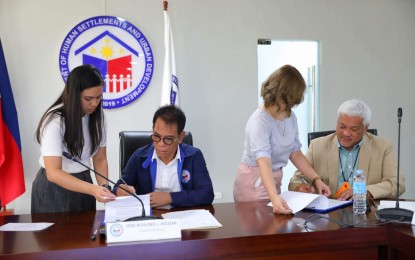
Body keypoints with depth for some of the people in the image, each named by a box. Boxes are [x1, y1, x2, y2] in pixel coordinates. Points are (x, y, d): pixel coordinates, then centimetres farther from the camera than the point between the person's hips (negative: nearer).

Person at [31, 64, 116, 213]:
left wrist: (104, 187, -19)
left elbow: (100, 159, -1)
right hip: (54, 188, -5)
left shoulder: (97, 116, -6)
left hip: (82, 183, 5)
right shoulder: (55, 120, -23)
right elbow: (53, 173, -28)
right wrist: (93, 189, -40)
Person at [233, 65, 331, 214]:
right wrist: (275, 198, -48)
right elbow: (264, 162, -36)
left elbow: (295, 153, 6)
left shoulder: (290, 116, -3)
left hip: (274, 181, 7)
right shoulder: (259, 121, -25)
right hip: (254, 184, -7)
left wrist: (316, 179, -3)